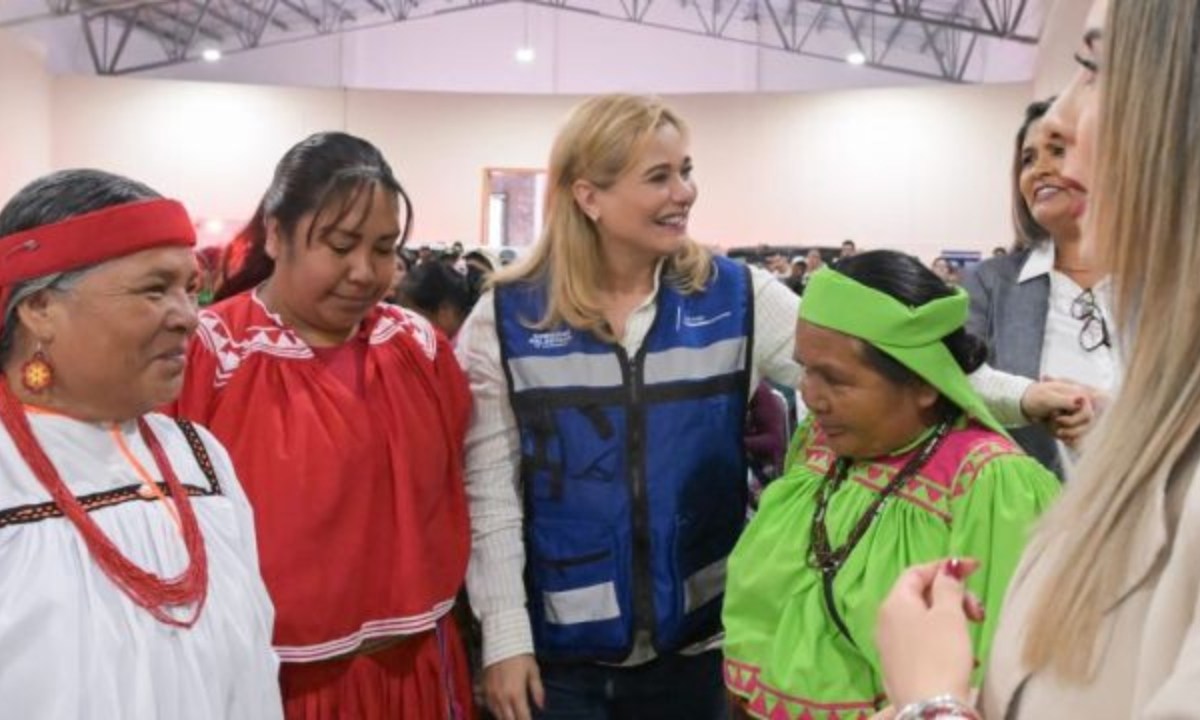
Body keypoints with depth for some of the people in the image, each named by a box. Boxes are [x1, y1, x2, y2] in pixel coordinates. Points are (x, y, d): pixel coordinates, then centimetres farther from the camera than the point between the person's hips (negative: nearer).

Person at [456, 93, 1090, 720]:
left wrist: (1016, 396, -21)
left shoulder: (736, 299, -2)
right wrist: (504, 635, -6)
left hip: (691, 641, 2)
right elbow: (490, 492, -3)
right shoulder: (506, 319, -5)